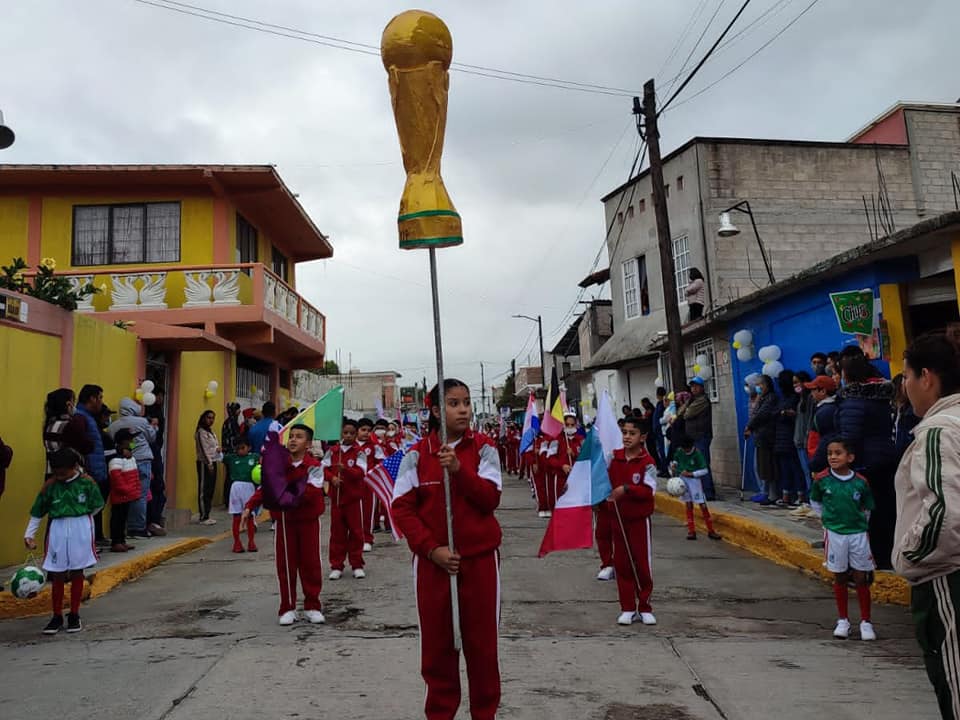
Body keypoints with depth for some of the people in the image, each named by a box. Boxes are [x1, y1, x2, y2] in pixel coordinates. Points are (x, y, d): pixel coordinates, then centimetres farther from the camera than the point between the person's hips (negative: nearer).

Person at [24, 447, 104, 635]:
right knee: (58, 575, 5)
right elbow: (37, 513, 4)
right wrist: (29, 534, 1)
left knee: (77, 573, 8)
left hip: (81, 530, -1)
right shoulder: (50, 485, -3)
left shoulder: (86, 481, -7)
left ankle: (74, 616, 19)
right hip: (58, 530, 1)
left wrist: (80, 519, 3)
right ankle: (57, 617, 17)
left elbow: (97, 506, 3)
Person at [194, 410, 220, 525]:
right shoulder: (201, 432, -9)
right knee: (204, 490, -7)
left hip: (212, 462, 9)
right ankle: (203, 517, -5)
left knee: (211, 490, 9)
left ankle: (206, 515, 14)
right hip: (204, 463, -9)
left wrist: (218, 448, 2)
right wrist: (209, 463, -18)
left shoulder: (211, 432, 18)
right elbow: (203, 449, -14)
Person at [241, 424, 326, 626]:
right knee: (285, 564, 5)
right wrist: (249, 507, -10)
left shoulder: (314, 466, -9)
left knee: (311, 563, 4)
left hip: (308, 520, -3)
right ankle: (287, 609, 16)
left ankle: (312, 607, 18)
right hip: (284, 520, 3)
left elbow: (312, 492, -21)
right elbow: (264, 488, 1)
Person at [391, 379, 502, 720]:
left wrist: (458, 469, -25)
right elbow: (402, 508, -3)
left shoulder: (483, 449, -2)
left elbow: (491, 498, -12)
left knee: (482, 641, 9)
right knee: (436, 643, 10)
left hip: (480, 558, 0)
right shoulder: (417, 454, -3)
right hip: (433, 560, 0)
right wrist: (431, 548, -12)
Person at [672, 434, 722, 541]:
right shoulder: (679, 451, -2)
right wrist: (674, 465, -2)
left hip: (694, 479, -4)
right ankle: (691, 531, 13)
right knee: (688, 504, 8)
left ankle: (710, 531, 5)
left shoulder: (697, 454, -15)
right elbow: (676, 459, 20)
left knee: (702, 504, -4)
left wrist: (690, 474, -20)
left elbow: (705, 470, -14)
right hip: (682, 479, 4)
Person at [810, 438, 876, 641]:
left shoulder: (860, 482, -8)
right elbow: (815, 501, 11)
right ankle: (843, 620, 21)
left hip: (858, 533, 0)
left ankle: (866, 622, 18)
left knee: (861, 579, 6)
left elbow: (868, 508, 8)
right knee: (839, 578, 9)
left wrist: (860, 522, 9)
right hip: (834, 534, 1)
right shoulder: (822, 479, -7)